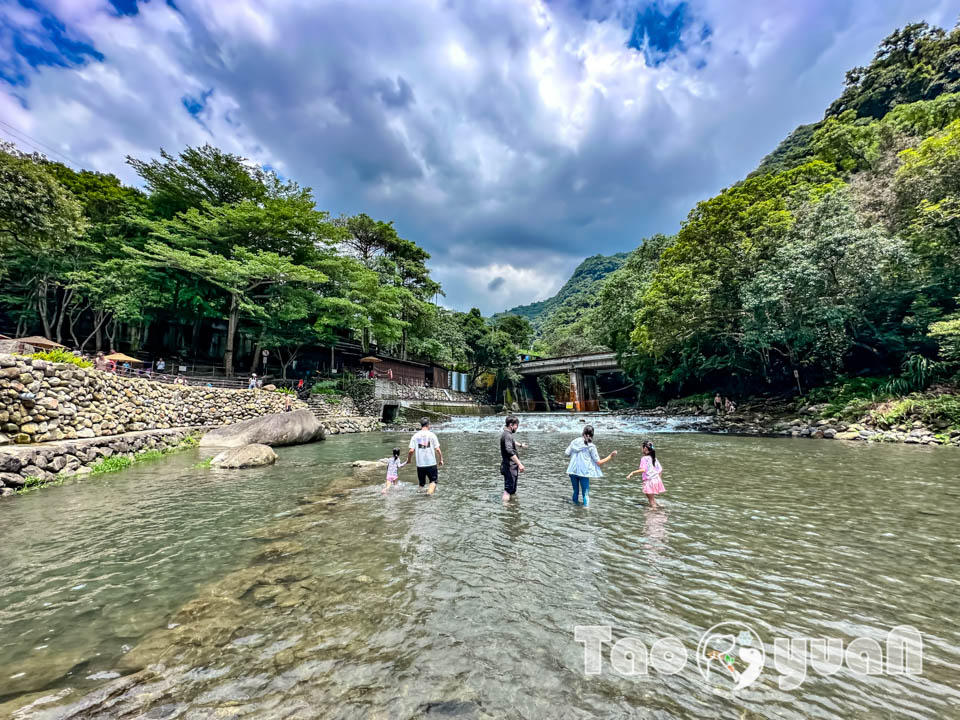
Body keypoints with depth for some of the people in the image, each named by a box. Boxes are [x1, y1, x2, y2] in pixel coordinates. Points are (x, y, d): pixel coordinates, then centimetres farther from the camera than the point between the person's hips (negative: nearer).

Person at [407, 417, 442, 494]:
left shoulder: (415, 436, 0)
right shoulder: (432, 435, -4)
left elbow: (411, 450, -5)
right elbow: (437, 449, -6)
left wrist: (408, 459, 12)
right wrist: (441, 460, 6)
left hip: (420, 464, 2)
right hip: (431, 463, -2)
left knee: (421, 484, 18)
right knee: (433, 481, 8)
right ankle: (429, 493, -15)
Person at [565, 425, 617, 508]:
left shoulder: (575, 441, 3)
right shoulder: (591, 446, -7)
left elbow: (567, 454, 8)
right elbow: (598, 462, -4)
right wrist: (610, 457, 3)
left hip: (572, 471, 4)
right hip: (583, 472, -4)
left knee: (575, 491, 19)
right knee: (585, 493, 8)